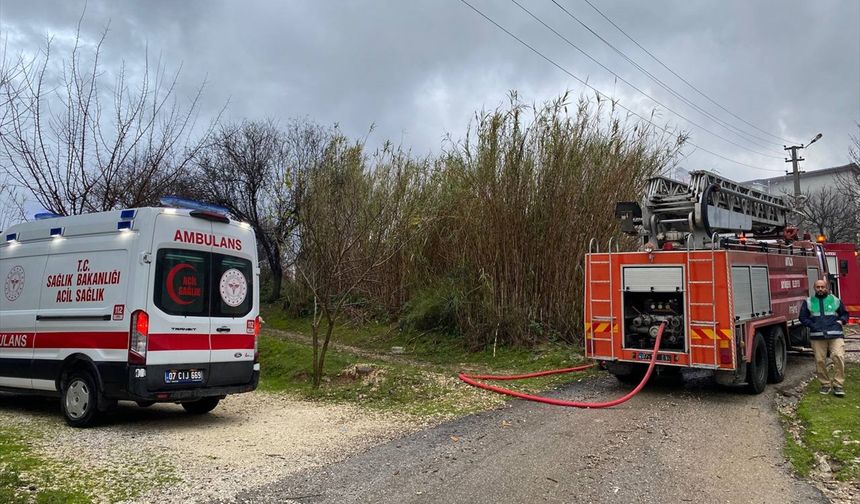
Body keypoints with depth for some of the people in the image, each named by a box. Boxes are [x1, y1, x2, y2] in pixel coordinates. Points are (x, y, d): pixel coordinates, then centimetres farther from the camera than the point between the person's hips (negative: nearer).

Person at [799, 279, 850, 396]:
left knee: (838, 357, -15)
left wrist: (841, 321, 1)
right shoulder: (808, 302, 12)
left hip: (835, 335, -1)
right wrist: (812, 325, -3)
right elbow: (803, 317, 12)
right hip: (817, 336, 1)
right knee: (820, 361, 0)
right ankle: (825, 384, 14)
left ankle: (838, 385, -7)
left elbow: (845, 314, 21)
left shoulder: (835, 300, 13)